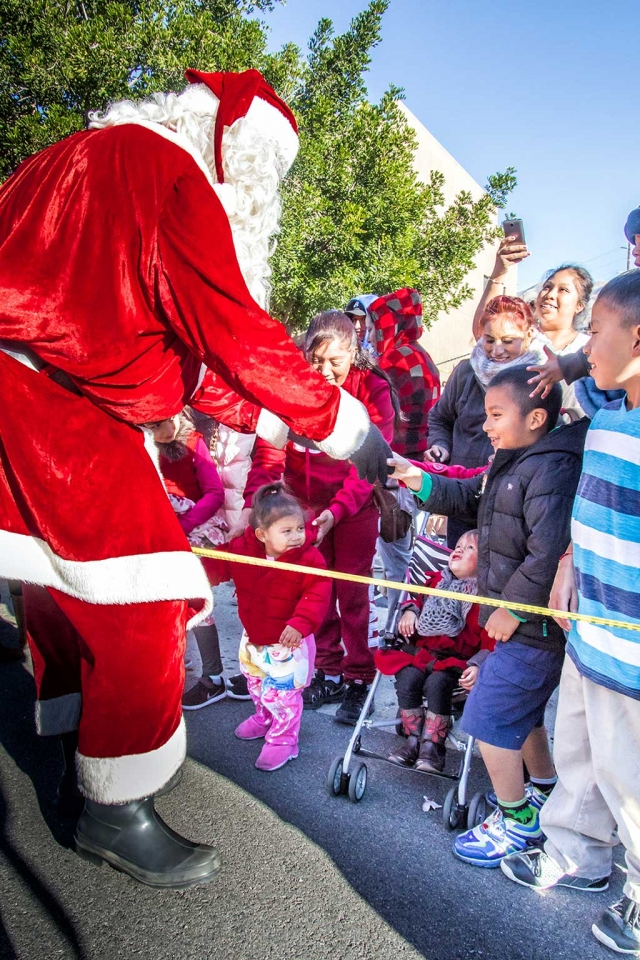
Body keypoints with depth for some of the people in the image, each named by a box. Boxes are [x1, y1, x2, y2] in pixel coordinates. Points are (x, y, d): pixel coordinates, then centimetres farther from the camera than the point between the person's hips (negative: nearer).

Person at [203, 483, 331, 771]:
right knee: (257, 686, 28)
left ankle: (283, 740, 24)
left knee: (282, 694, 2)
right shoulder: (242, 550, -15)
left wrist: (300, 624, -44)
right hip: (253, 639, 6)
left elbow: (317, 595, -30)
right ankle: (264, 719, 55)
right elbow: (216, 567, -5)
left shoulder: (309, 559, -25)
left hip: (288, 642, -5)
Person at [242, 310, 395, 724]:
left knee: (352, 592, 2)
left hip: (355, 507, -2)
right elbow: (270, 450, -14)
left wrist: (336, 510, -30)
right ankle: (329, 673, 26)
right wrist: (254, 502, -29)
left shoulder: (373, 389, -14)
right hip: (306, 504, 2)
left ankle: (359, 680, 18)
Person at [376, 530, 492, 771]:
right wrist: (410, 610, 7)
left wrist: (477, 665, -25)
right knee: (408, 679, -23)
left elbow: (490, 642, -9)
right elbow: (419, 598, 30)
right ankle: (413, 740, -9)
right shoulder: (439, 580, 12)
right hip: (420, 650, 4)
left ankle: (432, 745, -15)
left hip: (455, 659, -4)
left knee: (436, 683, -31)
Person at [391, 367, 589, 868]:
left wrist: (513, 607, -22)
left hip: (534, 627, -10)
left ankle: (517, 820, 17)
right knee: (523, 710, 25)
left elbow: (550, 552, -30)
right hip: (522, 619, 10)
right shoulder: (512, 463, 8)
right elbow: (470, 498, 18)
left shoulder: (553, 469, -24)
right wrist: (422, 482, 4)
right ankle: (545, 794, 46)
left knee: (489, 718, -2)